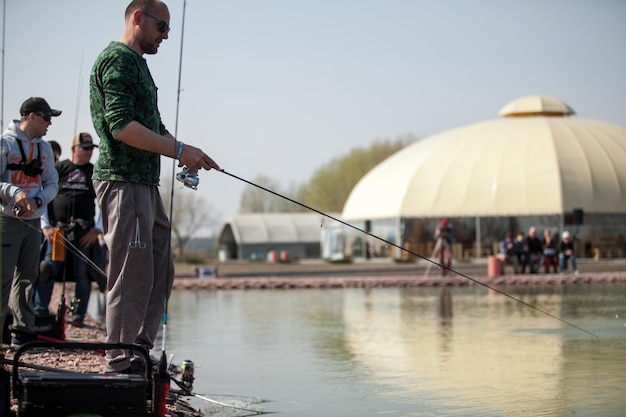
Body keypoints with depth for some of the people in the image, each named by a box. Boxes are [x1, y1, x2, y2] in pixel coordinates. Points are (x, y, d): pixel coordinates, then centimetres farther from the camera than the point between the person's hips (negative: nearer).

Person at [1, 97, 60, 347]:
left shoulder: (45, 149, 12)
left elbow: (52, 185, 12)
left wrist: (37, 201, -7)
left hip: (33, 221, 6)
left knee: (27, 276, 9)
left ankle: (23, 330, 16)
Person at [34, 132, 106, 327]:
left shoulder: (96, 173, 10)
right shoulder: (58, 169, 7)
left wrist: (96, 229, -2)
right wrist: (45, 226, -3)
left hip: (84, 233, 1)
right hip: (56, 228, -1)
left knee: (82, 275, -1)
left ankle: (78, 315, 5)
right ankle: (40, 311, -3)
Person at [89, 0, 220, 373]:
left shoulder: (138, 64, 23)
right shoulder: (117, 60, -9)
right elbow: (121, 126, -20)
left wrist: (185, 155, 7)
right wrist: (179, 149, -17)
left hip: (147, 184, 10)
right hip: (123, 182, -10)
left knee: (161, 274, 12)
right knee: (132, 279, -9)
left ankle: (140, 355, 19)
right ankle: (121, 367, -3)